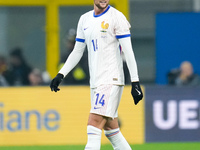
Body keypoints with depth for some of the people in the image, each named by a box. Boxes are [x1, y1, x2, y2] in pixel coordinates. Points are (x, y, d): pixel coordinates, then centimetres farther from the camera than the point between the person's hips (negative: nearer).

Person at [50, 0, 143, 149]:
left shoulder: (116, 17, -5)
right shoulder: (85, 20, 15)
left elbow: (128, 51, -9)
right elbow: (77, 52, 22)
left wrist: (135, 82, -15)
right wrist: (61, 74, 13)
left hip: (111, 80, -7)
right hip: (95, 81, 7)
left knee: (94, 125, -17)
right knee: (110, 128, 10)